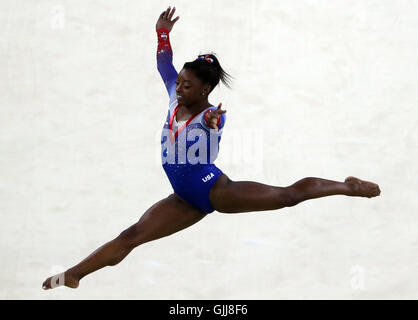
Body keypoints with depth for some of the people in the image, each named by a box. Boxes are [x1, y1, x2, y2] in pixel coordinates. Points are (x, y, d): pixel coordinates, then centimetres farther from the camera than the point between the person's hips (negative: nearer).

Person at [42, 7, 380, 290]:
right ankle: (73, 274, 0)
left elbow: (212, 122, -44)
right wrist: (162, 34, 4)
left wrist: (210, 122, -66)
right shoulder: (175, 101, 1)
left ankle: (349, 186, 16)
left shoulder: (213, 114, -18)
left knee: (289, 194, -3)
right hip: (187, 200, 6)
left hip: (217, 190, -6)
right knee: (132, 235, -1)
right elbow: (165, 66, 13)